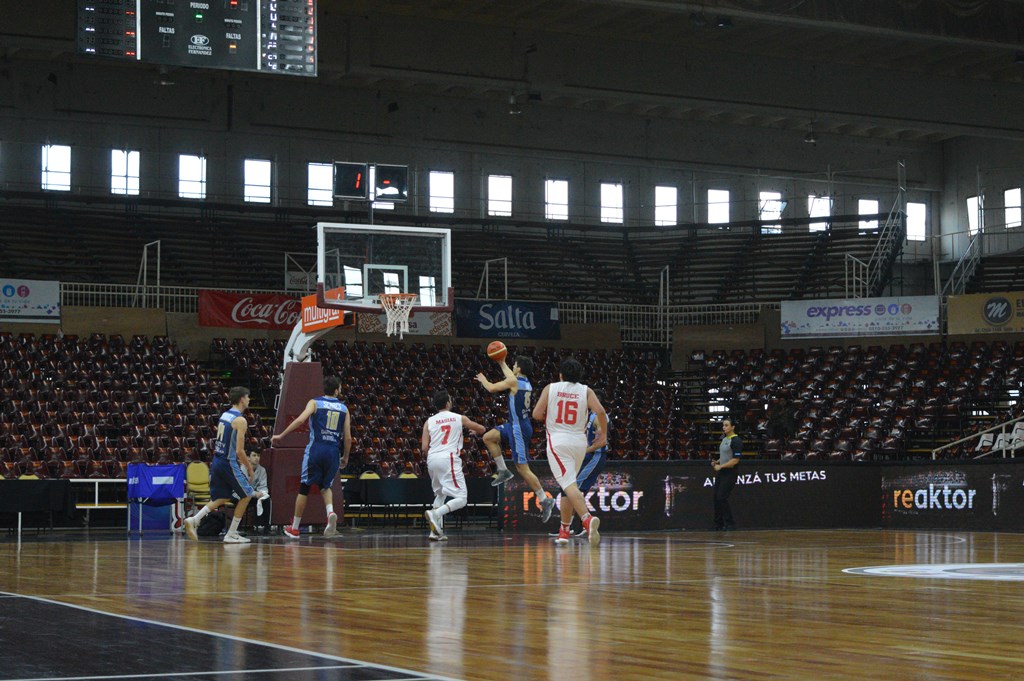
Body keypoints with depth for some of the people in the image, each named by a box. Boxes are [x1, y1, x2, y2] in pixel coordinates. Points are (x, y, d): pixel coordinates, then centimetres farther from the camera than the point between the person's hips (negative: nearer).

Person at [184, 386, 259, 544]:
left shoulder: (224, 415, 13)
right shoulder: (240, 420, -14)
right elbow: (239, 450, -17)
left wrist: (243, 462, 25)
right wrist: (249, 467, -4)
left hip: (217, 461, 8)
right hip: (229, 464, -8)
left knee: (222, 498, 18)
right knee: (246, 495, 8)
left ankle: (194, 520, 1)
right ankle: (231, 534, 8)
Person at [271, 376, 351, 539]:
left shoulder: (315, 402, 3)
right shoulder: (343, 408, 10)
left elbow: (300, 420, -14)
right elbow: (348, 437, 7)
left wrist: (281, 435, -9)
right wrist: (345, 457, 20)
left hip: (316, 449, -2)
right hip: (333, 451, 2)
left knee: (304, 488, 9)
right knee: (325, 486, 22)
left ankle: (294, 528, 15)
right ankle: (331, 512, -9)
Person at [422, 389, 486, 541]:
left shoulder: (429, 421, 12)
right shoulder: (459, 418, 10)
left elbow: (424, 448, 4)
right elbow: (482, 429, 23)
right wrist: (474, 431, 47)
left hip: (432, 460, 5)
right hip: (449, 459, -5)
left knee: (440, 494, 26)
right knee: (461, 499, -4)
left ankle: (436, 531, 16)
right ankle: (435, 514, -29)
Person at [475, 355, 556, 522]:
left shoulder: (513, 381, -15)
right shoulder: (526, 383, 10)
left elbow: (492, 388, -6)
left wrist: (483, 380, 13)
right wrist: (502, 363, 43)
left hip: (519, 429, -9)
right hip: (515, 425, 9)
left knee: (523, 468, -6)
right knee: (488, 437, 15)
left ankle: (545, 500, -4)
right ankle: (503, 471, 17)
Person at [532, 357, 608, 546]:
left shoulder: (550, 388, 3)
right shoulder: (586, 391, 4)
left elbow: (537, 414, -3)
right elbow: (600, 411, -10)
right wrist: (603, 434, 4)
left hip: (558, 441, -3)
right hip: (579, 441, 3)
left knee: (569, 485, -15)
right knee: (569, 484, 19)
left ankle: (587, 518, -39)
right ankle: (564, 531, 23)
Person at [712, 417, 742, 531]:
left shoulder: (736, 441, -14)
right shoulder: (724, 439, 13)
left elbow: (735, 460, -20)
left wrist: (721, 466, -19)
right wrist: (716, 462, 8)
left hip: (729, 473, -9)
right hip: (720, 472, 9)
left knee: (722, 498, -12)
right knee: (716, 497, 9)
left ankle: (730, 524, -4)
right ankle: (719, 523, 17)